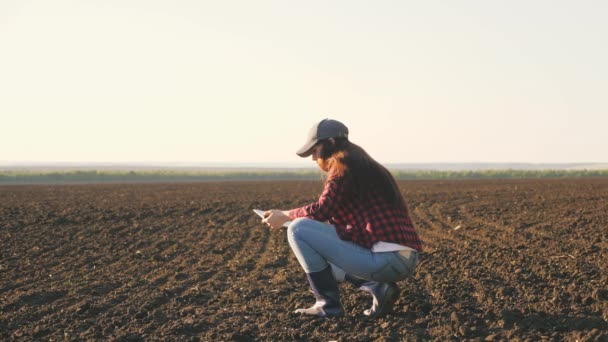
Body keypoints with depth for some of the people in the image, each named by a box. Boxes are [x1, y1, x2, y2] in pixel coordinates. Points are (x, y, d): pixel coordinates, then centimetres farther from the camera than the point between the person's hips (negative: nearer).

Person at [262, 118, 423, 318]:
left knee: (298, 228, -6)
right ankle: (376, 286, 9)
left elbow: (321, 211, -14)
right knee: (324, 256, 32)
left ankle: (328, 304, -2)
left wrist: (284, 216, 2)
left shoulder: (343, 164, -4)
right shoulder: (366, 166, 22)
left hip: (386, 260, -10)